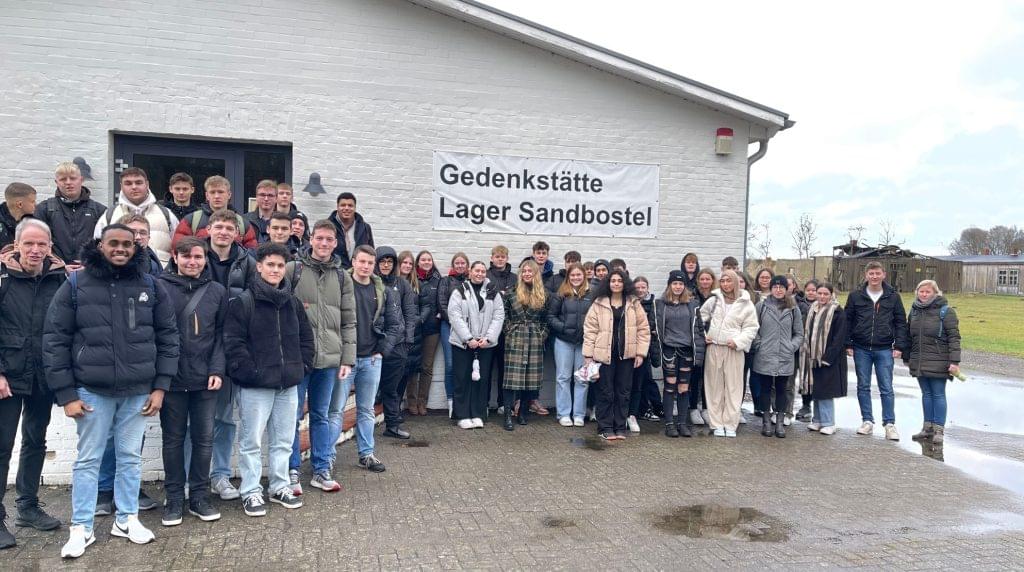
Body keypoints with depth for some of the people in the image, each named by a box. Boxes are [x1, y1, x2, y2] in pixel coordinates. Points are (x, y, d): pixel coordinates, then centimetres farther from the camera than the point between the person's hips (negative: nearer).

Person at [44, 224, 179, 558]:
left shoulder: (151, 287, 2)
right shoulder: (75, 286, -2)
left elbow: (167, 336, 5)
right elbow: (55, 340, -2)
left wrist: (161, 386, -1)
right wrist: (66, 393, -6)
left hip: (139, 391, 2)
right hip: (92, 390, -1)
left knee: (131, 456, 11)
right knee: (88, 459, 7)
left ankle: (126, 519, 25)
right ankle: (81, 528, 19)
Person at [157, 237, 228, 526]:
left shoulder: (217, 291, 5)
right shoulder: (160, 287, -2)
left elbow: (221, 335, 5)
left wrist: (217, 370, -6)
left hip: (205, 380, 2)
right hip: (171, 379, -2)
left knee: (204, 438, 8)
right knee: (173, 439, 9)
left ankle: (199, 497, 20)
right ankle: (174, 499, 21)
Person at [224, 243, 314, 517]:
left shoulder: (293, 302, 10)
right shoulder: (243, 301, -7)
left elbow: (306, 338, 16)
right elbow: (233, 342, -12)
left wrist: (302, 367, 6)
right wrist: (249, 372, -16)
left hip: (288, 384, 5)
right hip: (255, 385, -5)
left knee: (284, 440, 13)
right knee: (252, 441, 3)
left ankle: (280, 486, 26)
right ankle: (251, 492, 15)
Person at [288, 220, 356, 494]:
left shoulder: (342, 277, 9)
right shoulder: (292, 270, -2)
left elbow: (348, 322, 9)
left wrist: (347, 359, 3)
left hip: (329, 359, 3)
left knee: (322, 416, 13)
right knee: (293, 415, 5)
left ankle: (321, 471, 22)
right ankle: (292, 471, 17)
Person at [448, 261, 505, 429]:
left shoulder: (493, 292, 8)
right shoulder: (460, 291, 2)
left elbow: (498, 316, 3)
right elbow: (455, 316, -7)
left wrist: (488, 338, -8)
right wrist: (468, 338, -14)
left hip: (486, 343, 2)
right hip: (462, 343, -2)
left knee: (482, 379, 4)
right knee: (463, 379, 1)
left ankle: (478, 415, 12)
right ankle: (463, 416, 9)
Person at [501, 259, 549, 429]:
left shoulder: (543, 294, 9)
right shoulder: (512, 292, 1)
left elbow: (546, 318, 13)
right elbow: (504, 313, 5)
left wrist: (543, 334, 4)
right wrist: (510, 329, -3)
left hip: (535, 340, 3)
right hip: (515, 340, -3)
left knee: (532, 376, 4)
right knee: (513, 377, -7)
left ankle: (523, 412, 16)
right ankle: (508, 415, -6)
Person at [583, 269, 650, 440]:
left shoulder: (634, 304, 6)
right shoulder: (599, 304, 1)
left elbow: (643, 329, 6)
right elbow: (590, 329, -1)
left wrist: (641, 352, -1)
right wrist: (588, 354, -6)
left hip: (626, 355, 2)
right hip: (605, 354, -2)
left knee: (623, 392, 8)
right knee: (605, 392, 3)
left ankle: (620, 428, 18)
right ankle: (605, 428, 12)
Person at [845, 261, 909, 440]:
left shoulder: (893, 296, 2)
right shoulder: (855, 296, 2)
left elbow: (901, 322, 5)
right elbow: (848, 321, 5)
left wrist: (899, 346, -2)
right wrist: (848, 344, 0)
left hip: (884, 350, -1)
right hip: (861, 350, 1)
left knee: (886, 388, 1)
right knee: (863, 387, 8)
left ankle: (889, 424, 10)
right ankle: (867, 421, 17)